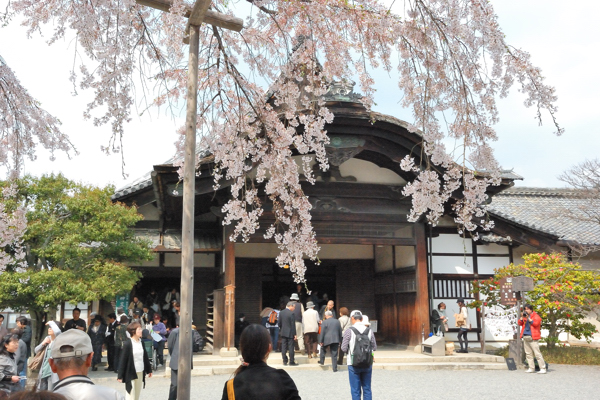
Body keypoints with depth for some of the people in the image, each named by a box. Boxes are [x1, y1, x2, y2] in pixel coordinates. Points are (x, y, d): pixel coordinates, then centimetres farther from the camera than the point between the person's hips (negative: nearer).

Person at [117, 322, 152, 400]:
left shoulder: (141, 342, 5)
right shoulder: (127, 344, -12)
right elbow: (123, 360, -11)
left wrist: (149, 370, 16)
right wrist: (120, 376, -11)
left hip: (141, 372, 6)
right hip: (131, 373, -6)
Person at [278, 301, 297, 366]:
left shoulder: (281, 312, 4)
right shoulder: (291, 313, -14)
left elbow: (279, 323, 7)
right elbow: (293, 325, -14)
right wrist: (294, 334, -10)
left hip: (283, 333, 5)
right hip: (290, 333, -5)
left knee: (284, 347, 8)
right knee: (291, 347, 1)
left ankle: (285, 361, 10)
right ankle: (291, 362, 4)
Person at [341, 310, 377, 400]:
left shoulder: (349, 331, -10)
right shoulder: (369, 331, -2)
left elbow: (344, 348, -10)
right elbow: (374, 348, 3)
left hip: (354, 364, -3)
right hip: (367, 364, 3)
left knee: (355, 390, 7)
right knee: (367, 389, 13)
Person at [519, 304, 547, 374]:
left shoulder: (536, 316, -3)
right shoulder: (525, 316, 17)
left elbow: (536, 323, -18)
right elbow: (520, 323, 13)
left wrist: (528, 318, -19)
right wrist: (522, 317, -2)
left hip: (533, 338, -7)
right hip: (525, 337, 7)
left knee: (537, 353, -10)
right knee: (528, 353, 10)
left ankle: (543, 369, -7)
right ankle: (531, 368, 18)